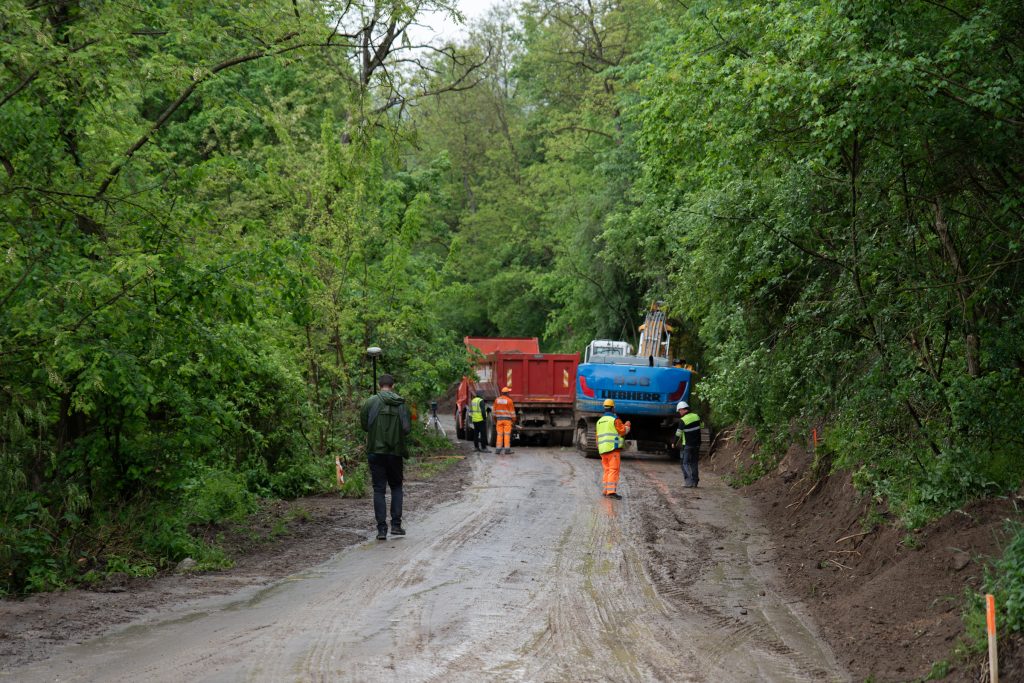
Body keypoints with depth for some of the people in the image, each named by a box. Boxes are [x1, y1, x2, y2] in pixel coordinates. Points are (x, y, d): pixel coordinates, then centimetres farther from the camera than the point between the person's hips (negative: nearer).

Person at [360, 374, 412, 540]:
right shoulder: (401, 404, -4)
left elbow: (363, 425, -4)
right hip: (395, 452, 1)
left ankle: (381, 529, 0)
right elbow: (407, 429, -6)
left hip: (376, 451, -1)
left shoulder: (371, 402, -8)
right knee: (396, 487, 17)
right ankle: (396, 525, 10)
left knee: (379, 490, 4)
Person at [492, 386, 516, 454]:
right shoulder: (509, 400, -8)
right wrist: (514, 420, 3)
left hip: (499, 419, 3)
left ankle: (498, 449, 1)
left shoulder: (497, 400, 3)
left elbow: (494, 410, 8)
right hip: (507, 419, -3)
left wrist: (494, 419, 17)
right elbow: (512, 411, -6)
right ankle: (507, 449, -4)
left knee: (499, 434, 4)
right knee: (507, 434, -2)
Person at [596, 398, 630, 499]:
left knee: (607, 470, 14)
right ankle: (612, 491, -20)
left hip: (603, 449, 7)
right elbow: (622, 431, -7)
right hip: (613, 448, -7)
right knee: (614, 470, -11)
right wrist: (627, 426, 13)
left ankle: (606, 490, 13)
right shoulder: (614, 419, -6)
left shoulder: (599, 421, 16)